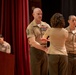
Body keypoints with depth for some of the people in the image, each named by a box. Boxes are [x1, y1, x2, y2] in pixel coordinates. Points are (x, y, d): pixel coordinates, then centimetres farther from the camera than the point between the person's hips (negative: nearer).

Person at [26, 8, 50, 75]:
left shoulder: (46, 25, 7)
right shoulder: (30, 27, -6)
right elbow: (33, 42, -15)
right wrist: (44, 48, -21)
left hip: (45, 52, 4)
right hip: (35, 51, -4)